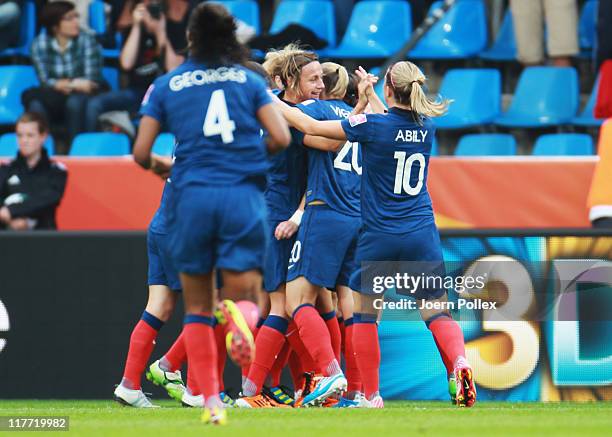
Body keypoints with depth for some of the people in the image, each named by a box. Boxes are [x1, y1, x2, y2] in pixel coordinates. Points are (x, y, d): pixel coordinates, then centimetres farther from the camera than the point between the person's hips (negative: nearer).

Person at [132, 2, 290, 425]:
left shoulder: (166, 86, 11)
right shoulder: (250, 80, 10)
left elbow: (141, 152, 8)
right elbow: (281, 138, 0)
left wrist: (160, 167, 30)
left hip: (192, 196, 1)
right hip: (244, 196, -1)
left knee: (198, 308, 14)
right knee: (242, 292, -1)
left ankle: (212, 401, 6)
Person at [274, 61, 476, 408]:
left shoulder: (372, 125, -10)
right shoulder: (426, 128, 3)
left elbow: (309, 125, -4)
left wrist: (269, 101, 7)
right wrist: (370, 95, 36)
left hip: (379, 236, -3)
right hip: (422, 234, 3)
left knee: (365, 312, 11)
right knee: (437, 311, 6)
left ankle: (371, 395, 11)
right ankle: (459, 361, -23)